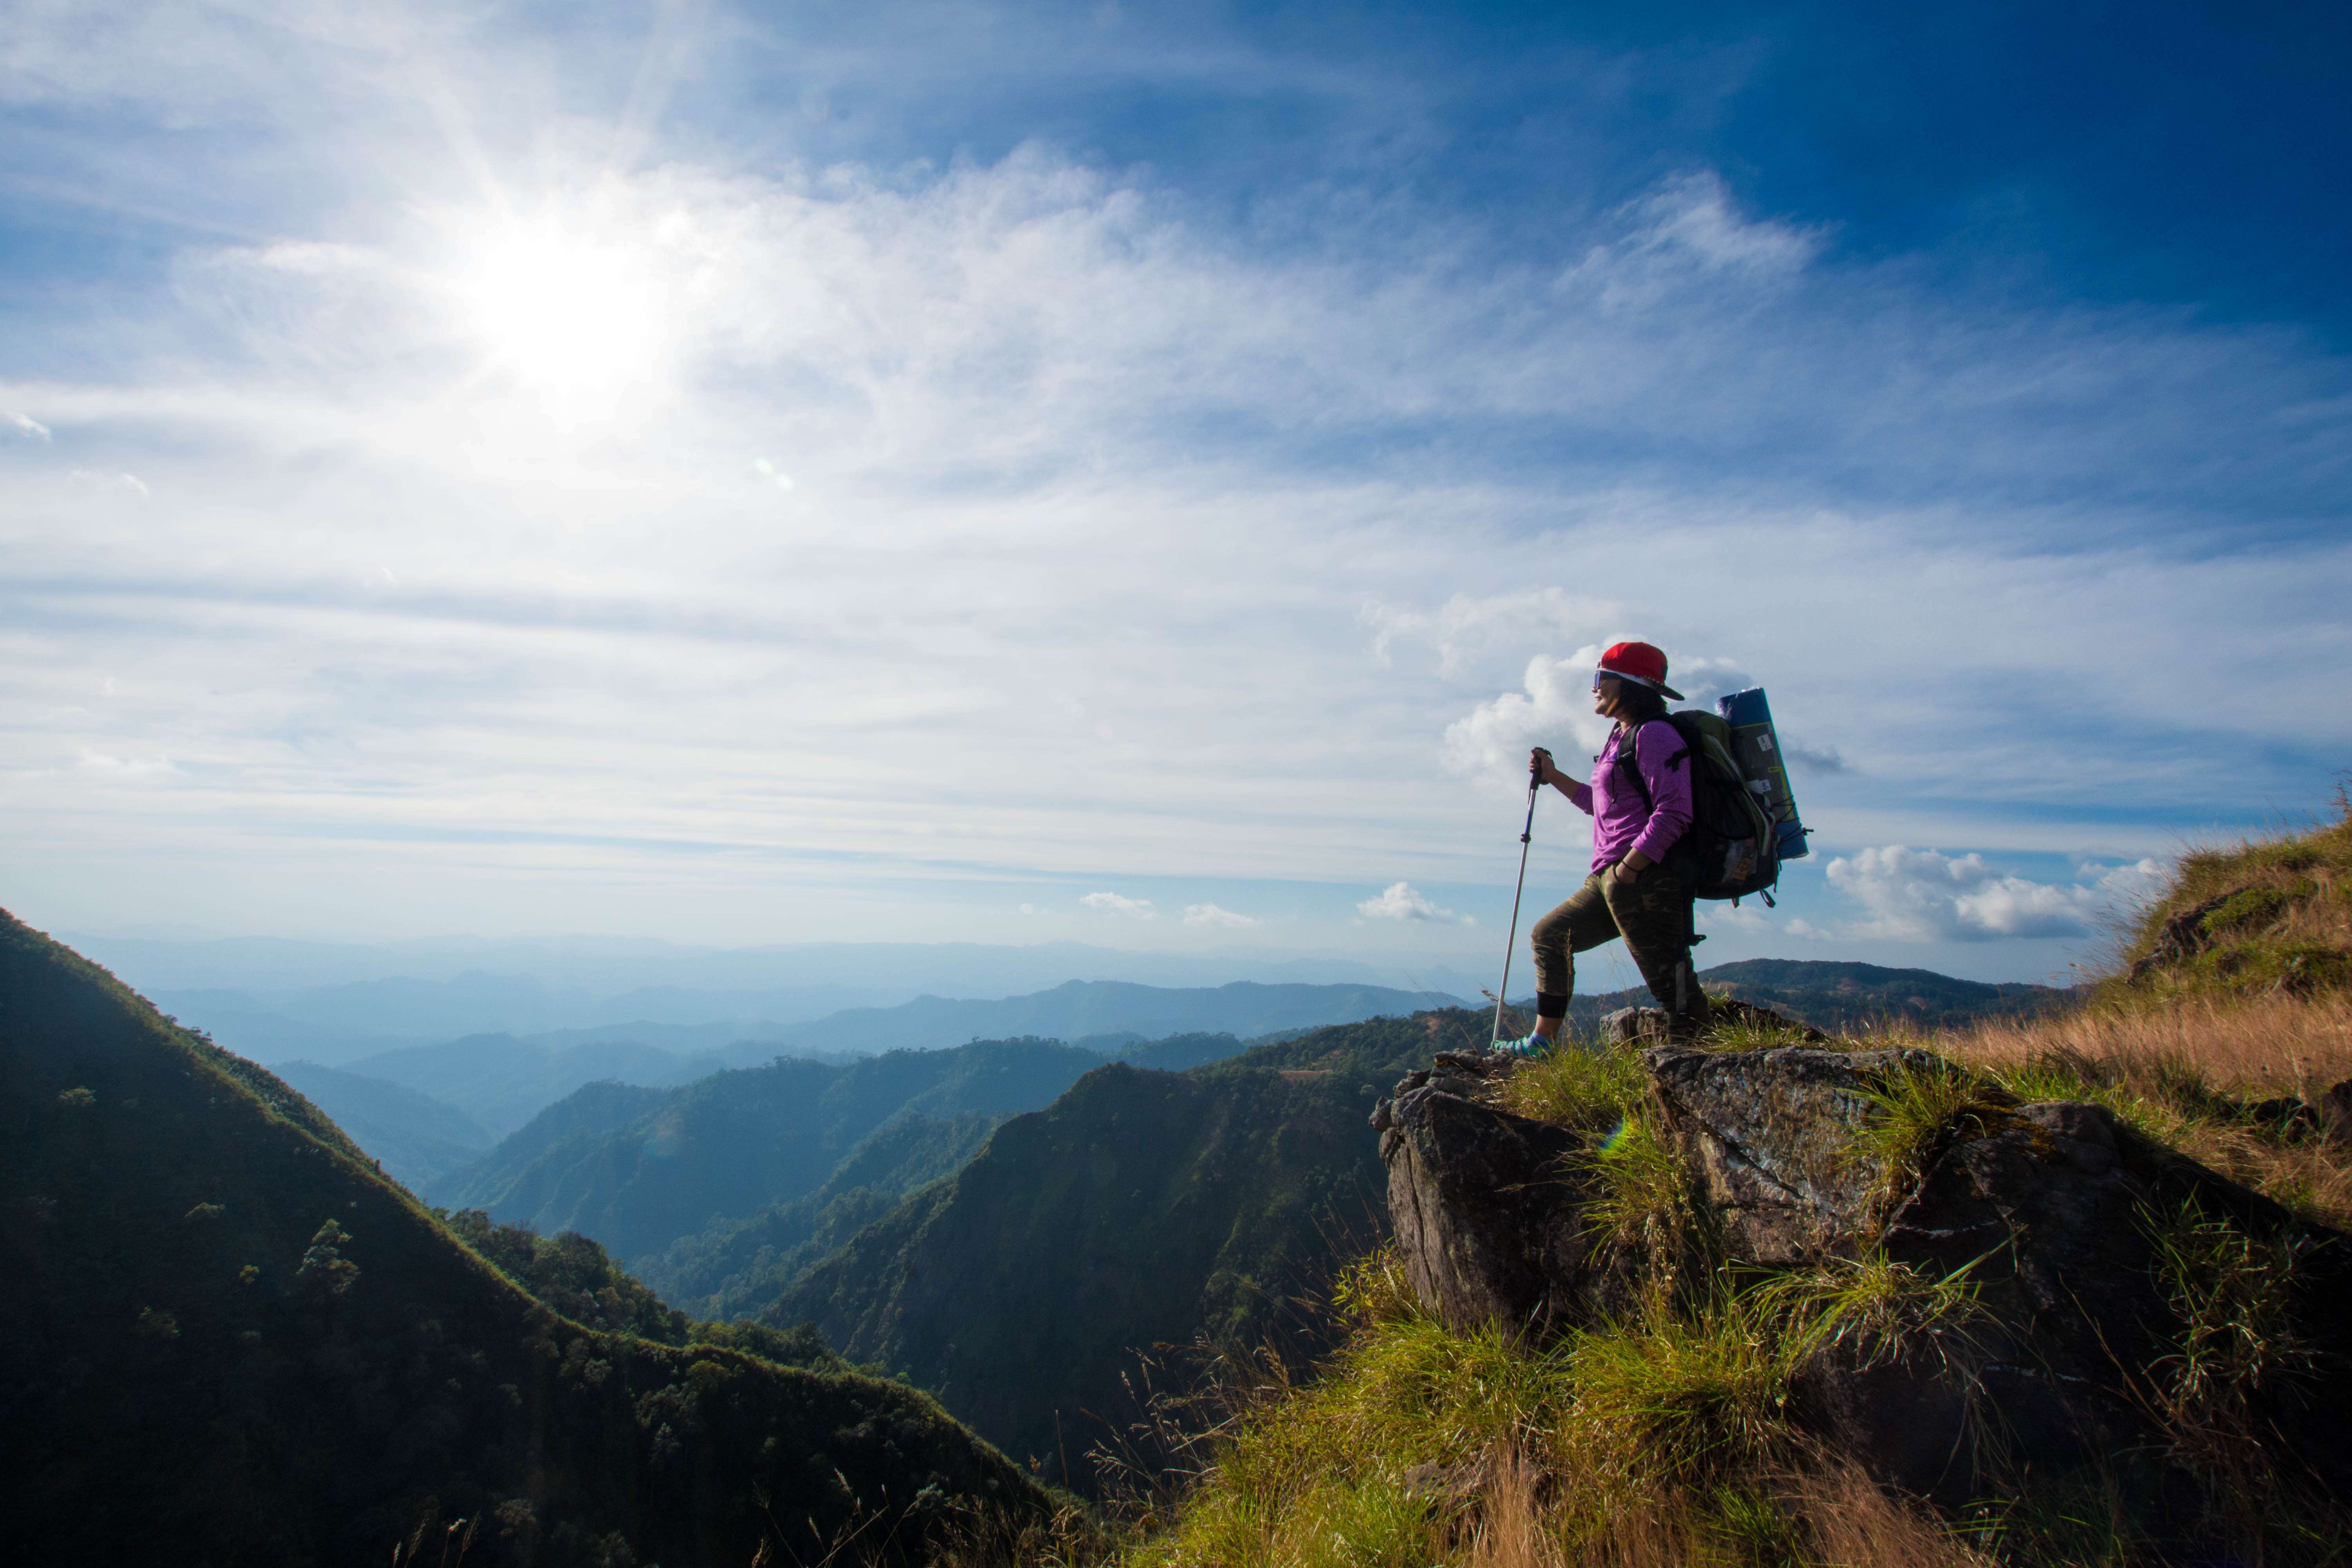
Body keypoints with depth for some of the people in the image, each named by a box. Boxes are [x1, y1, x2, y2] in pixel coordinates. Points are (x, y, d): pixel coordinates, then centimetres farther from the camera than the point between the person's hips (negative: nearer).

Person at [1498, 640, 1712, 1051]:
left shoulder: (1654, 734, -11)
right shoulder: (1622, 739, 20)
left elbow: (1674, 813, -20)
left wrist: (1626, 870, -21)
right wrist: (1553, 777, 25)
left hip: (1646, 879, -11)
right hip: (1610, 879, 11)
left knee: (1670, 981, -8)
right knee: (1550, 936, 16)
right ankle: (1544, 1042, 21)